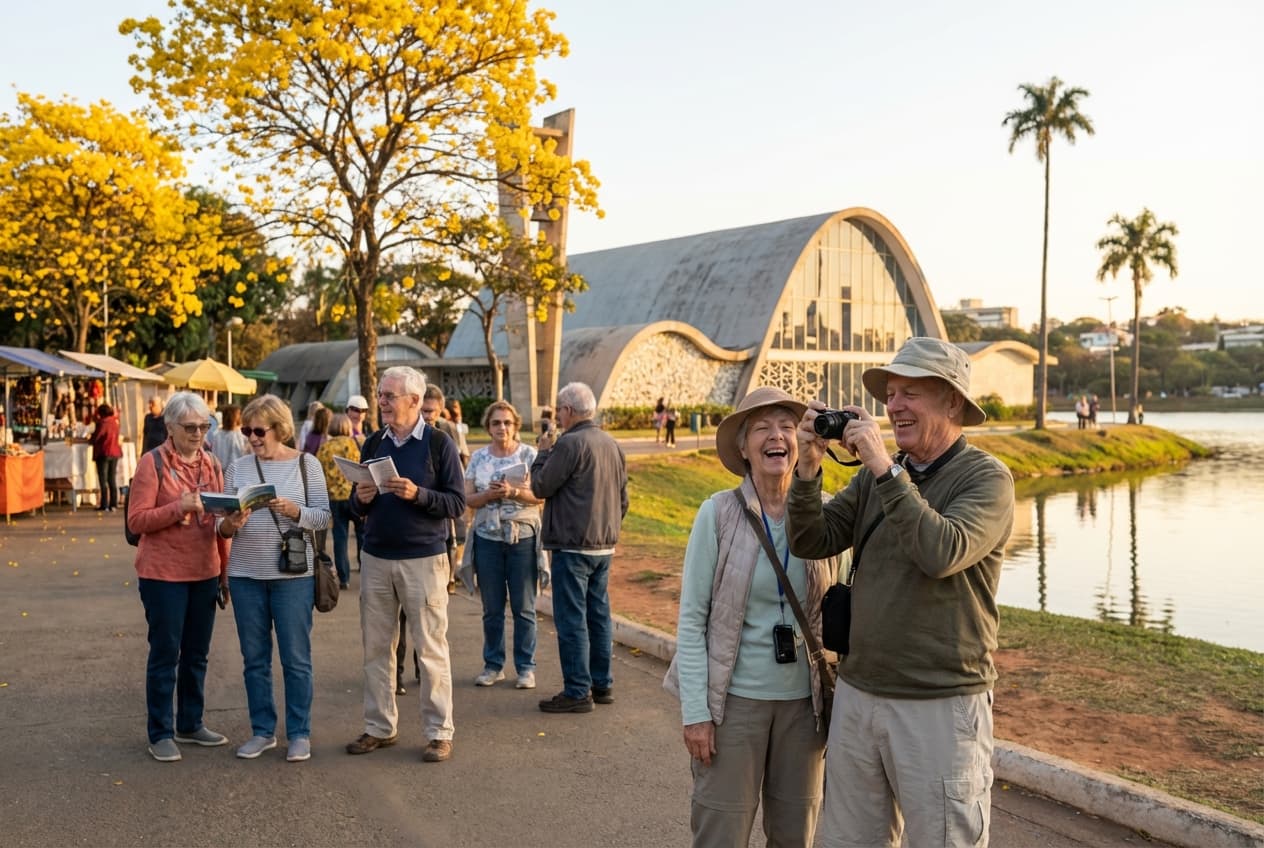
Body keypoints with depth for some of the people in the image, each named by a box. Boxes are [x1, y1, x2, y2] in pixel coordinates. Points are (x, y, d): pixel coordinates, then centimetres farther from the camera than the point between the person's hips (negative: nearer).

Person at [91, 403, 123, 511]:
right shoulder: (115, 422, 8)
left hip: (103, 453, -7)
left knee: (103, 480, -1)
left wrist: (91, 437, 10)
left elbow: (95, 438, -13)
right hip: (115, 452, 7)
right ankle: (113, 504, 8)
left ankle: (104, 505, -2)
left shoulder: (102, 423, -13)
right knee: (112, 479, 10)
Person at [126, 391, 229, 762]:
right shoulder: (152, 463, -7)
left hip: (205, 572, 5)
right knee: (165, 654, 2)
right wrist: (179, 507, -25)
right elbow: (136, 520, -12)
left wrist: (226, 570, 9)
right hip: (163, 573, -5)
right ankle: (161, 734, 12)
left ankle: (191, 724, 25)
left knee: (197, 653, 12)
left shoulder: (212, 464, 8)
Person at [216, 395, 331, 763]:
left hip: (292, 574, -3)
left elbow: (323, 516, -4)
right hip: (245, 575, 3)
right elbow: (220, 526, 6)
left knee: (296, 658, 3)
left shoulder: (307, 464, -1)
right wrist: (231, 523, -16)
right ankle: (262, 731, 24)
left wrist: (294, 511, -21)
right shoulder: (237, 468, 5)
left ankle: (299, 733, 15)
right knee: (254, 658, 10)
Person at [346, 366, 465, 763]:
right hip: (376, 558, 5)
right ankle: (379, 727, 22)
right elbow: (357, 506, 16)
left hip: (423, 559, -5)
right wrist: (361, 499, -6)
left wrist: (418, 494, -22)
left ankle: (439, 733, 10)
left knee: (431, 649, 0)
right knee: (375, 648, 10)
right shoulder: (373, 444, 11)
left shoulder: (439, 443, -4)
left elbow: (457, 503, -7)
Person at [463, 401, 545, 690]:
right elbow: (468, 498, 5)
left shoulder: (529, 455, 1)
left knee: (524, 607, 1)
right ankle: (493, 665, 18)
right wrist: (489, 495, -14)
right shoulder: (478, 457, 8)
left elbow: (541, 495, -4)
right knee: (492, 608, 7)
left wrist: (514, 492, -19)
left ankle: (526, 667, 11)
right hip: (488, 538, 2)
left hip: (523, 537, -2)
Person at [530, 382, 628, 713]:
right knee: (599, 614, 15)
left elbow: (541, 486, -11)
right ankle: (602, 684, 22)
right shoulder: (611, 444, 10)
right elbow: (623, 497, 15)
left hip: (572, 546, -8)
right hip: (604, 546, 8)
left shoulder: (570, 443, -16)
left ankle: (577, 692, 2)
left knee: (571, 620, -2)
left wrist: (544, 452, 3)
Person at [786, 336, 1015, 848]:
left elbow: (942, 553, -26)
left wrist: (884, 468, -23)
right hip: (856, 696, 6)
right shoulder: (874, 475, 7)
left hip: (941, 708, -5)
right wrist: (808, 467, -11)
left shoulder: (986, 477, -9)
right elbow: (811, 543, 2)